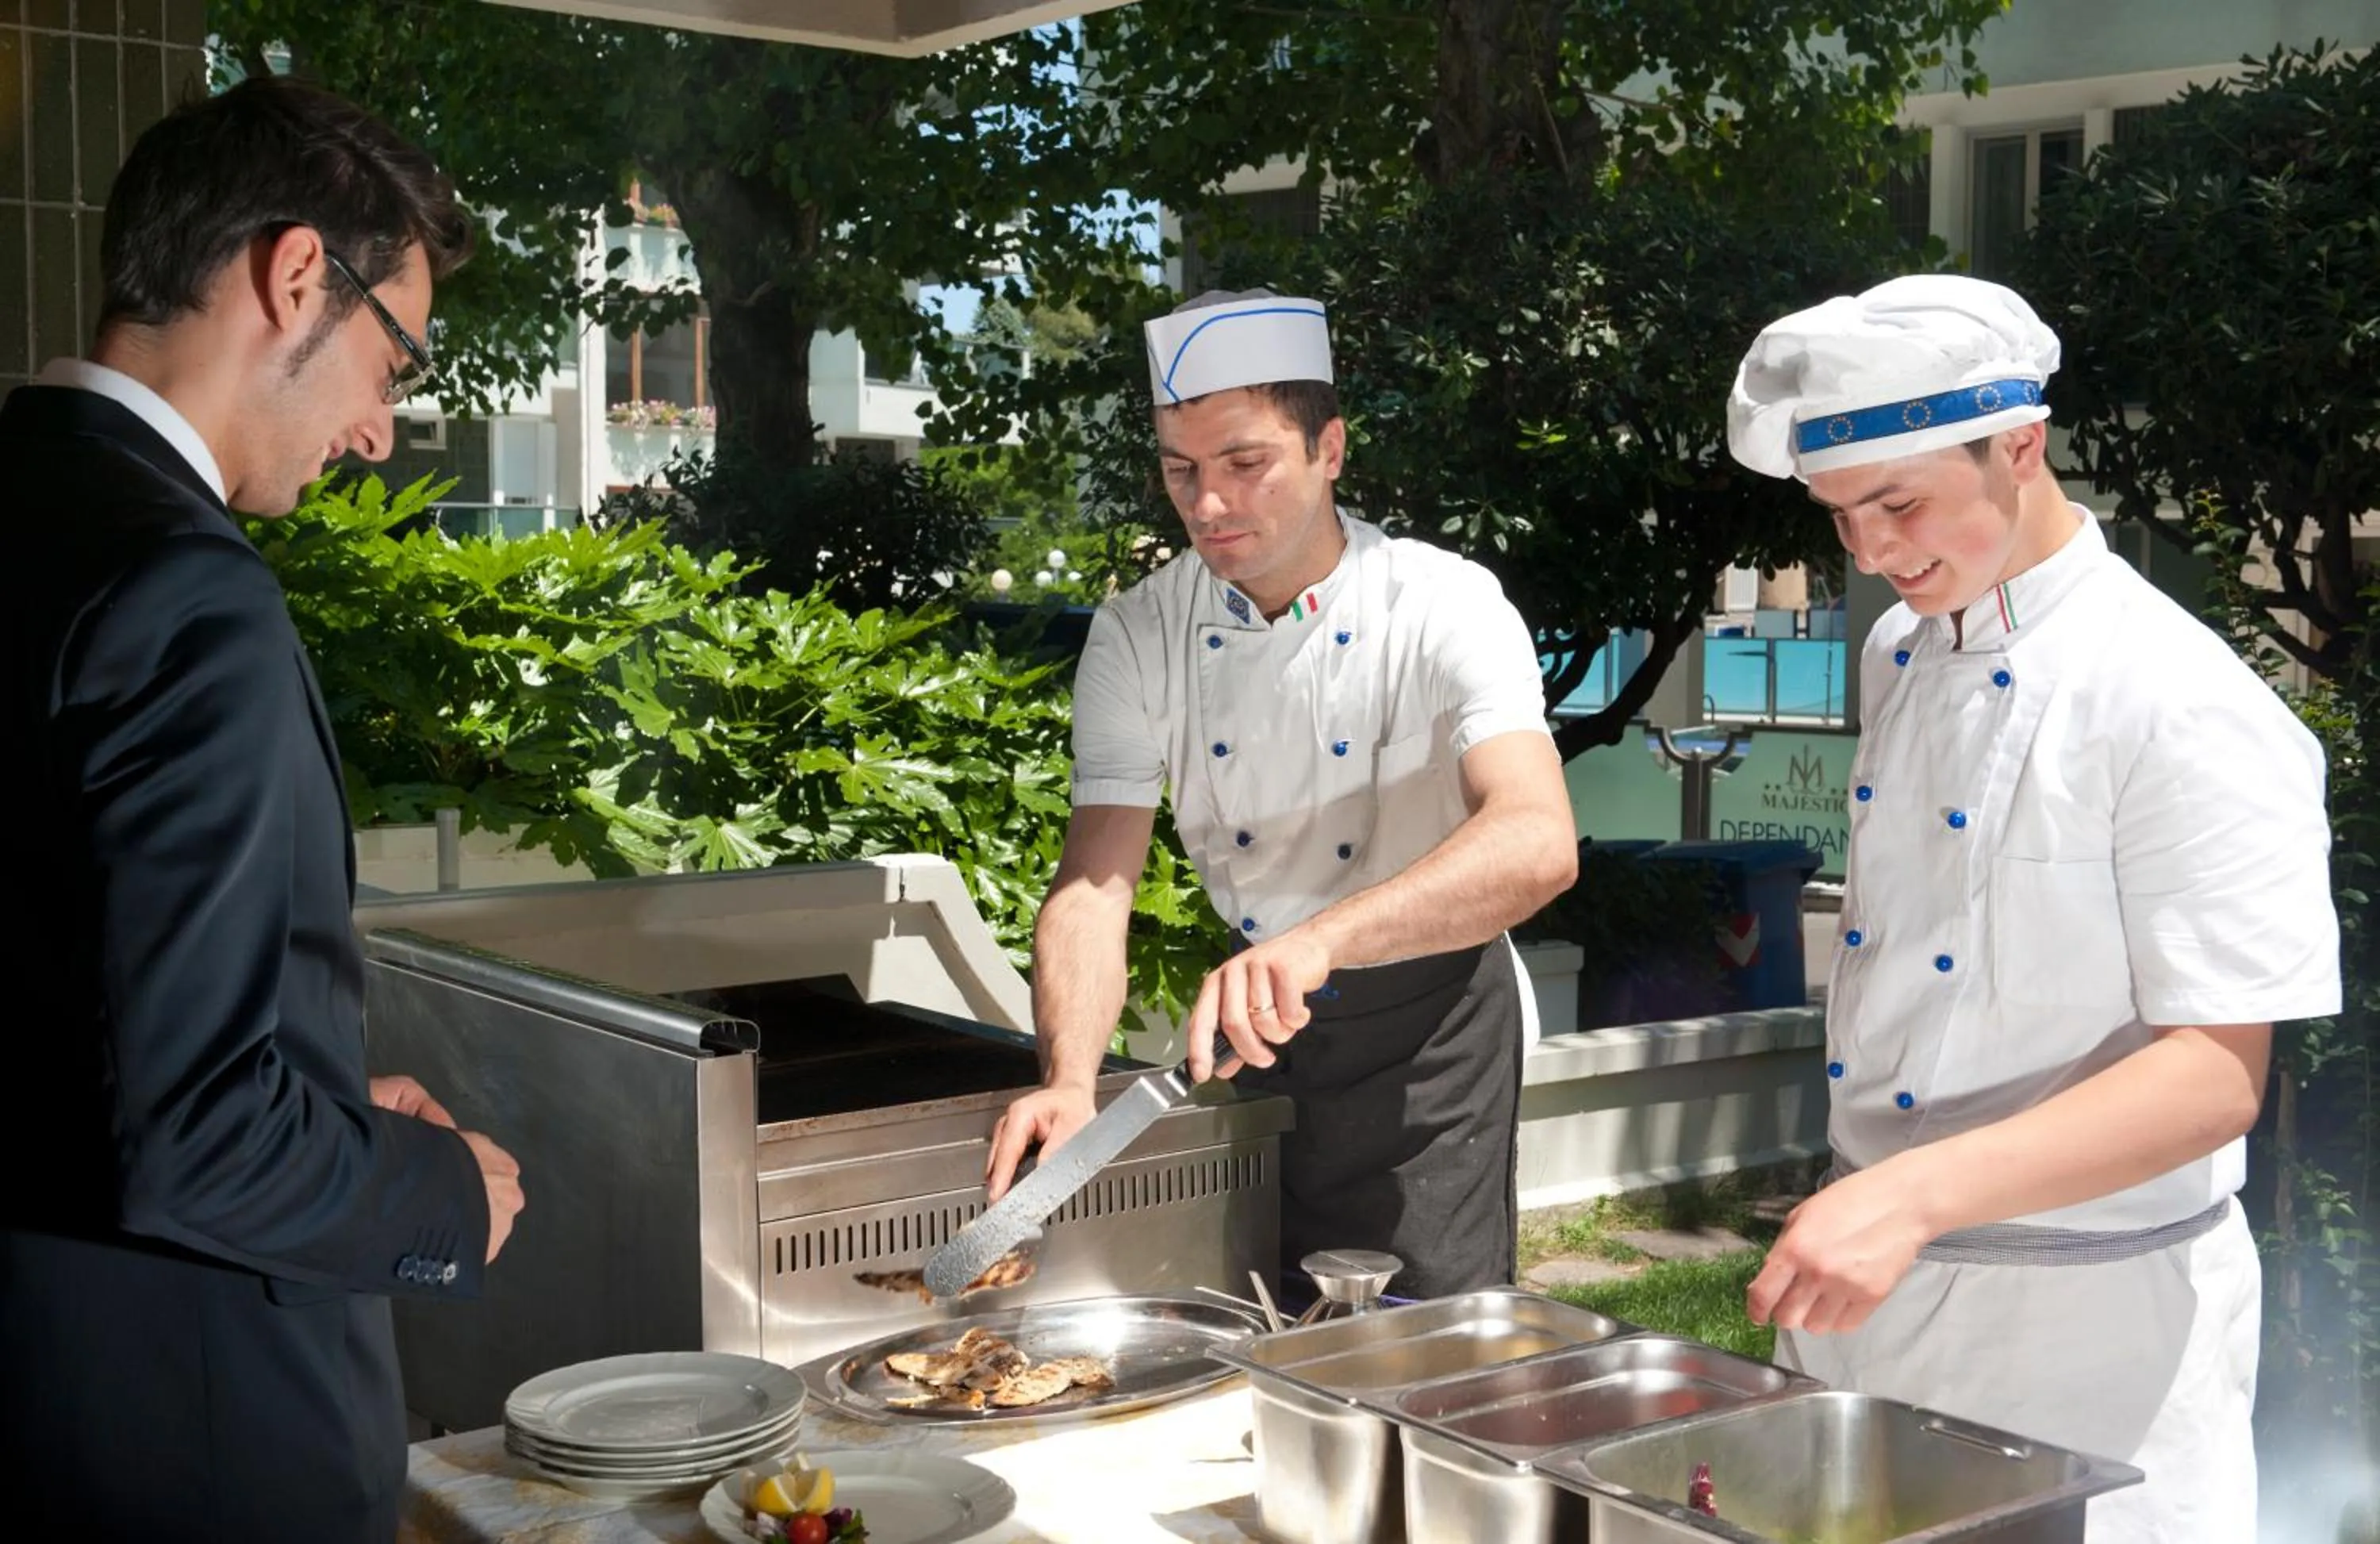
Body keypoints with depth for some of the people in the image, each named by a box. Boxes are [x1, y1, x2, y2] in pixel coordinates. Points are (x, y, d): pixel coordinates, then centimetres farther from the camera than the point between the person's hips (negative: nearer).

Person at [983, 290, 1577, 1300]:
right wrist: (1069, 1082, -35)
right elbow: (1095, 882, -16)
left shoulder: (1445, 608, -20)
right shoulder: (1138, 637, -9)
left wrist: (1321, 938, -51)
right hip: (1253, 1027, 4)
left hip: (1430, 1029, -3)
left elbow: (1538, 844, -36)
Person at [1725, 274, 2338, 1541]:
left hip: (2085, 1337, -7)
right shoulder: (1898, 655, 5)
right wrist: (1862, 1208, 10)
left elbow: (2217, 1077, -23)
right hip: (1872, 1287, 7)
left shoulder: (2183, 710, -19)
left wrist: (1916, 1194, -33)